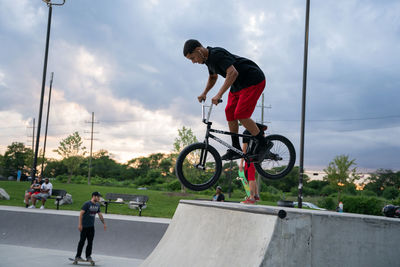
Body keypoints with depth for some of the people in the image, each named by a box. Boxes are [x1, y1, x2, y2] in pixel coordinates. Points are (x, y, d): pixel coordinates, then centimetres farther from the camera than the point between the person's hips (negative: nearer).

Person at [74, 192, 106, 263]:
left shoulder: (97, 205, 9)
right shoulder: (87, 204, -12)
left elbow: (100, 214, 20)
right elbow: (81, 213, -14)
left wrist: (104, 223, 19)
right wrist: (80, 224, -20)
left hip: (91, 226, 6)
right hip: (84, 226, -6)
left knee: (90, 242, 5)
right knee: (82, 241, -1)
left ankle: (88, 256, 12)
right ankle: (78, 256, 8)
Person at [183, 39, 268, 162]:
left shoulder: (217, 54, -24)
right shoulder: (208, 58, 7)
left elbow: (233, 73, -36)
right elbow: (213, 77, 24)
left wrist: (219, 95, -39)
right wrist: (204, 93, 11)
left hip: (254, 81, -10)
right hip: (238, 84, 10)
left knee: (240, 115, -17)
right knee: (229, 112, 3)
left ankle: (262, 144, -2)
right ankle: (236, 149, 10)